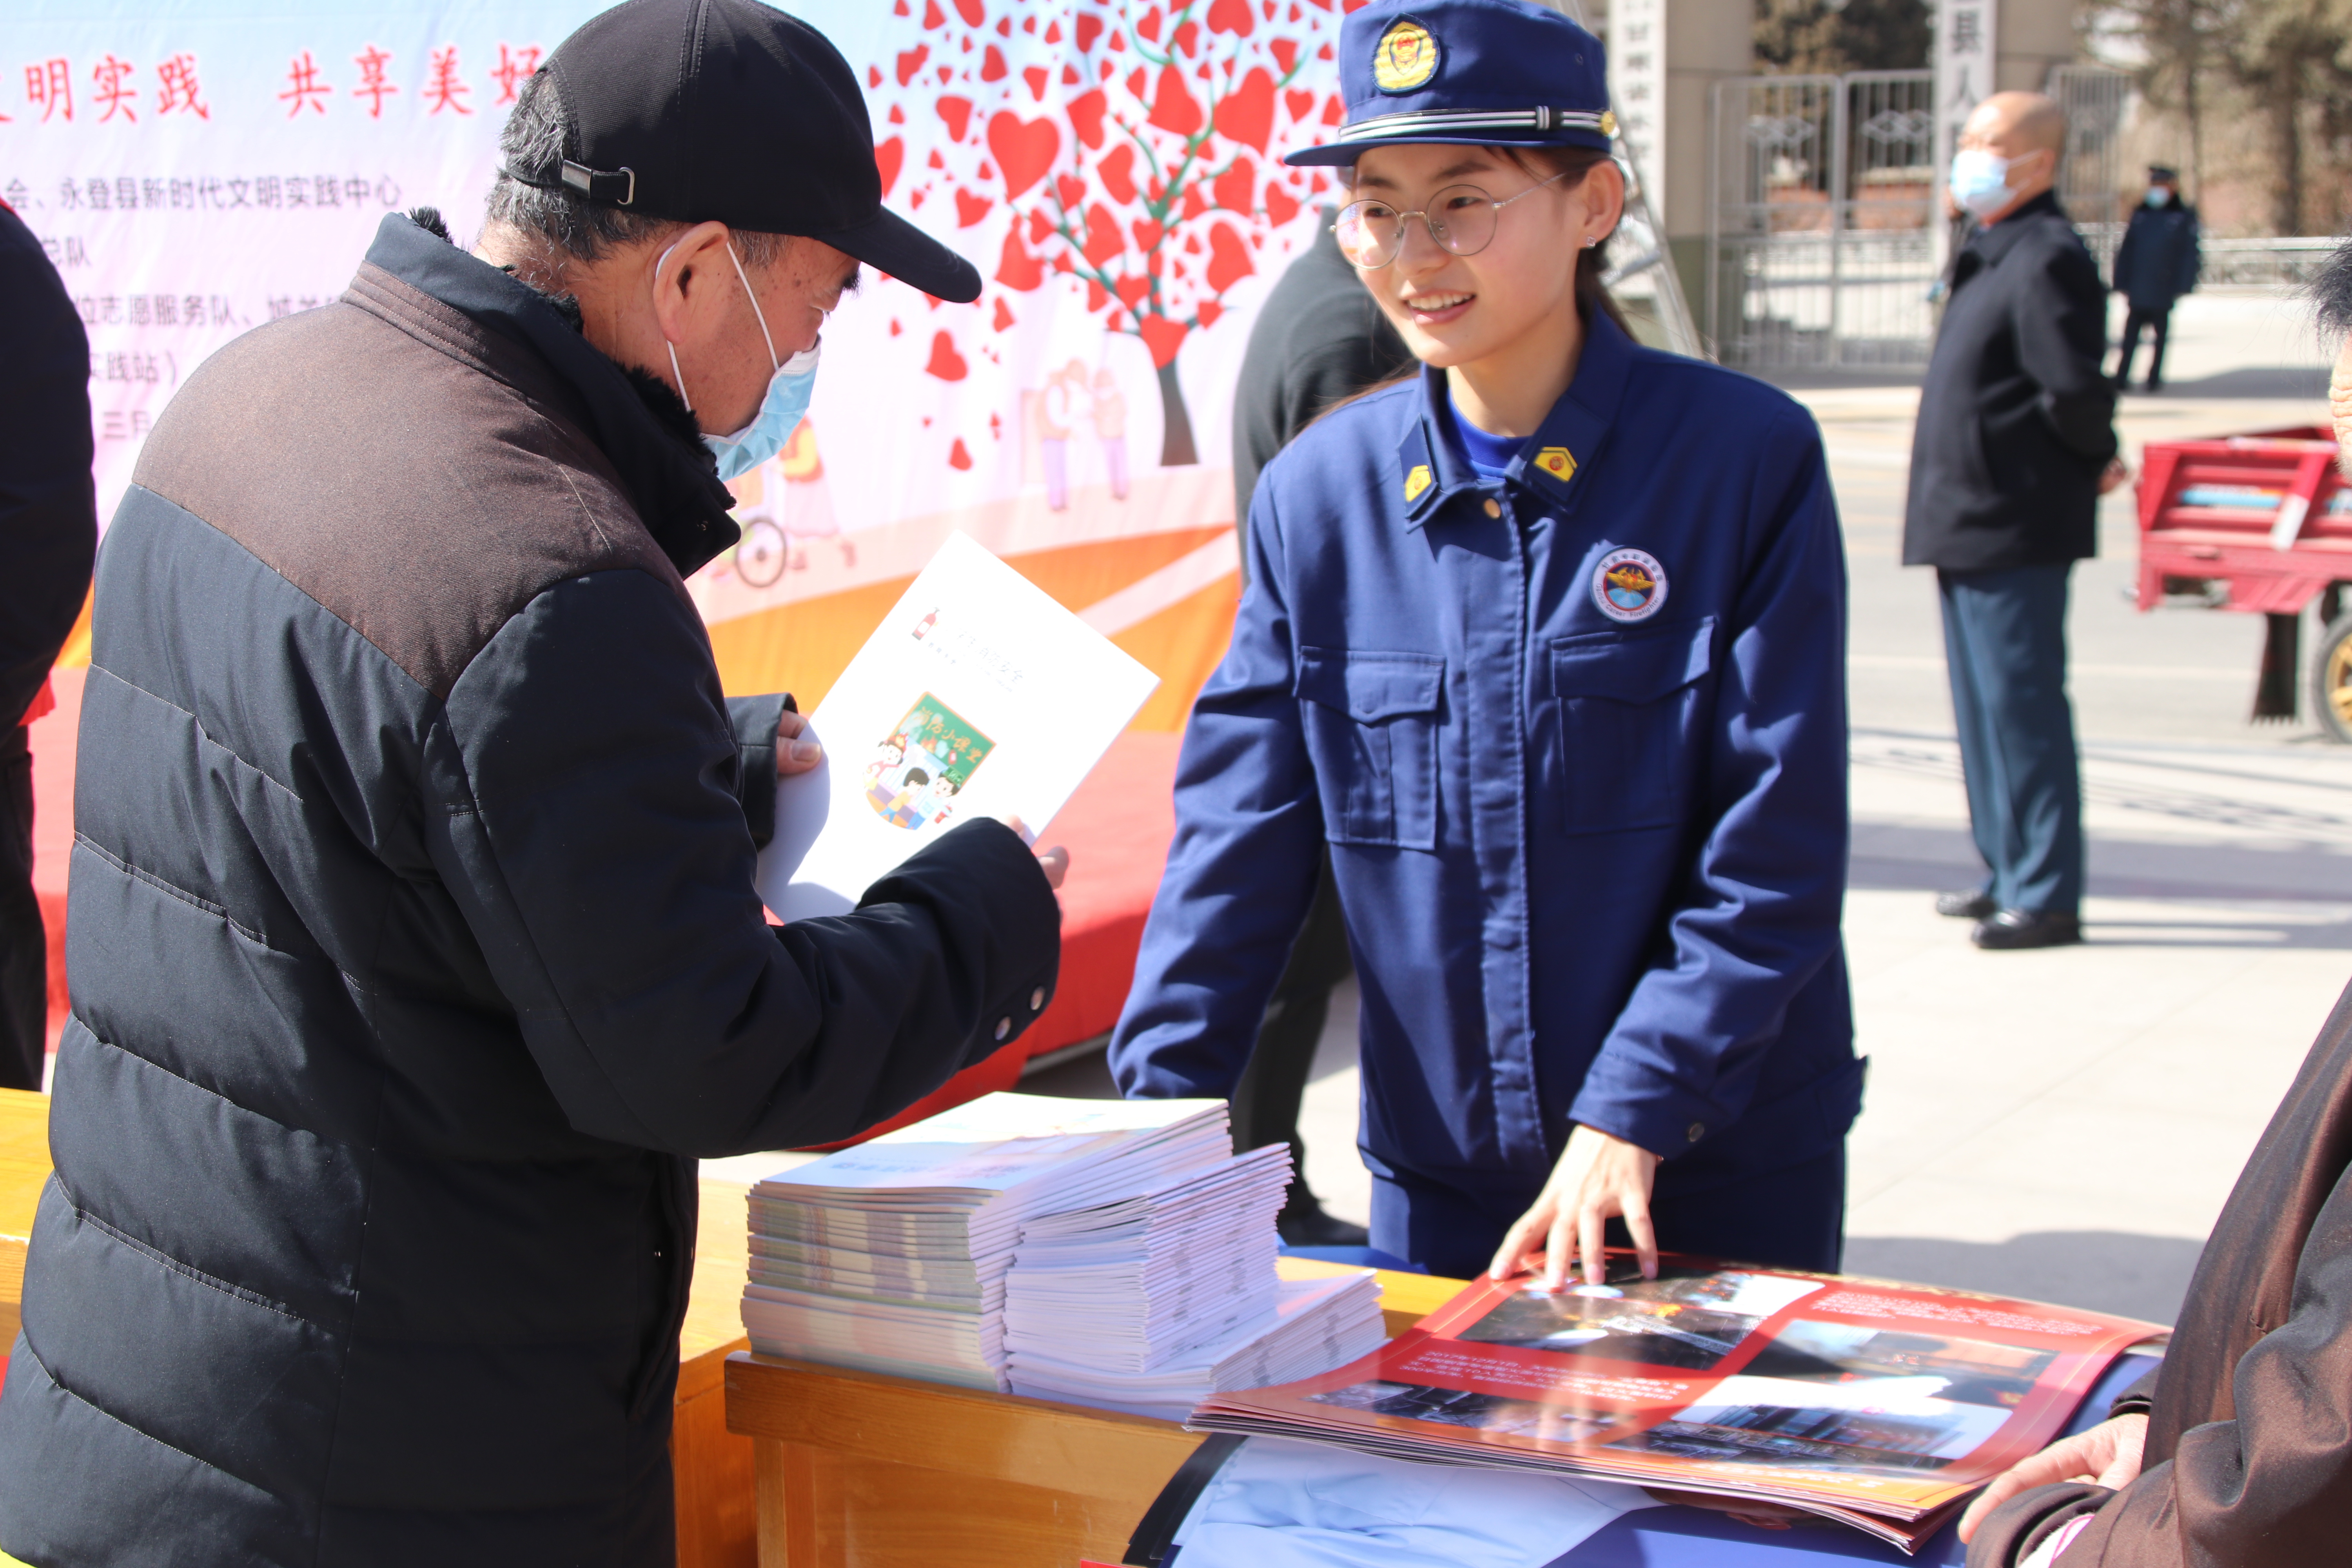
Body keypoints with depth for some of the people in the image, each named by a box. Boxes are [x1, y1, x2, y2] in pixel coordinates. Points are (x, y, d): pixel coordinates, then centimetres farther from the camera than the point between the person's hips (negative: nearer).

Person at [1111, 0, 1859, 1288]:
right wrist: (1157, 1119, -8)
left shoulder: (1746, 459, -10)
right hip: (1438, 1185, 3)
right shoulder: (1316, 493, -1)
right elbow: (1237, 833, 0)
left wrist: (1634, 1115, -19)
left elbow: (1776, 855, -12)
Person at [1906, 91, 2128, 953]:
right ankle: (2009, 873, 28)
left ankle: (2047, 896, 0)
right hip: (1971, 524, 11)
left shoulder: (2047, 259, -16)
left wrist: (2095, 462, -7)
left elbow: (2075, 389, -23)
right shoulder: (1993, 254, 16)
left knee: (2021, 704, -6)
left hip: (2015, 527, -10)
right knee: (1986, 703, 17)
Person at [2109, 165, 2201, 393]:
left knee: (2160, 336, 7)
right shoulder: (2141, 215, 10)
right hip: (2138, 290, 2)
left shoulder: (2184, 217, 1)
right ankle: (2121, 378, 5)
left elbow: (2190, 254, -1)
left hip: (2164, 291, -2)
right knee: (2130, 336, 3)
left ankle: (2154, 378, 14)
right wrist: (2122, 283, 4)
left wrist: (2183, 287, -7)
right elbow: (2126, 251, 10)